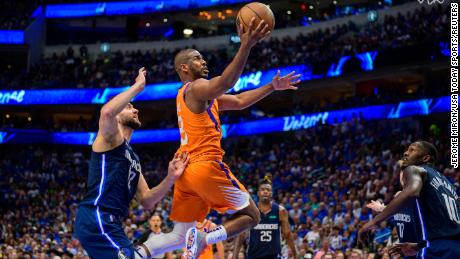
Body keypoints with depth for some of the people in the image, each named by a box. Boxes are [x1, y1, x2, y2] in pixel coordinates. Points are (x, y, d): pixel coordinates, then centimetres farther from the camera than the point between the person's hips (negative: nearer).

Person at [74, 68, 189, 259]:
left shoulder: (133, 158, 26)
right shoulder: (110, 136, 2)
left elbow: (146, 201, 19)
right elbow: (106, 112, -24)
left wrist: (170, 178, 3)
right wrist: (138, 86, -11)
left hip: (109, 223, 10)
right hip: (96, 219, -10)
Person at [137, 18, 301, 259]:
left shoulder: (188, 94, 25)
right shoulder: (197, 87, -5)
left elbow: (239, 101, 26)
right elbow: (225, 83, -30)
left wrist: (272, 87, 22)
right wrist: (246, 46, -39)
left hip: (185, 170, 9)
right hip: (206, 166, -9)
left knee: (180, 236, 12)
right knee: (250, 215, 3)